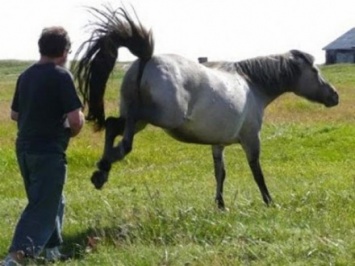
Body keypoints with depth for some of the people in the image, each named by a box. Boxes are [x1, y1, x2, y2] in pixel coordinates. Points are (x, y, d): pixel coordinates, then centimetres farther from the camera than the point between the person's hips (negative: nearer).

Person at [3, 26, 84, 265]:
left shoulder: (26, 75, 8)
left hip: (24, 149, 8)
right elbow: (76, 119, -18)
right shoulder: (61, 76, -13)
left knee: (52, 200, 23)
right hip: (49, 151, -8)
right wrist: (72, 131, 3)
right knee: (43, 206, -6)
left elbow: (15, 114, 18)